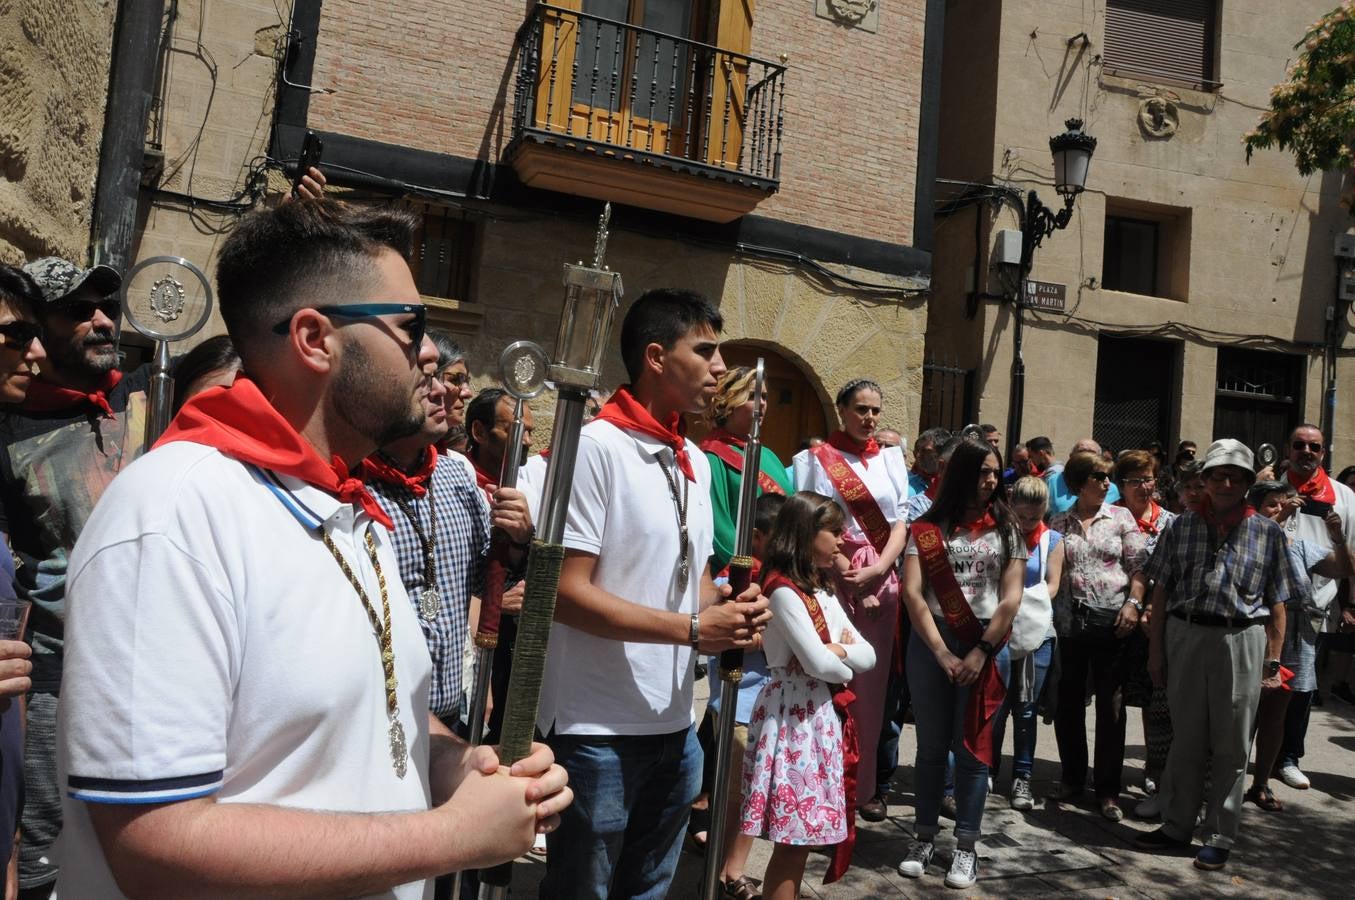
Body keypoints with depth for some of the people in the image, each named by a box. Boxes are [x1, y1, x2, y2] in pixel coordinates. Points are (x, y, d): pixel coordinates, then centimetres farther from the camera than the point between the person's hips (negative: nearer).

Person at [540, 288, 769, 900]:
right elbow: (566, 591, -20)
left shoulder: (696, 461, 10)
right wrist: (693, 629, -20)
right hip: (598, 730, -8)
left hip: (675, 725, 8)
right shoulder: (595, 447, -15)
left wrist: (730, 607, -3)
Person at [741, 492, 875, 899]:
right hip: (794, 719, -9)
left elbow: (868, 656, 10)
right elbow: (818, 664, -20)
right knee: (793, 840, -3)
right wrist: (846, 663, 1)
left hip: (823, 718, 9)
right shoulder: (783, 591, -15)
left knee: (803, 835, 13)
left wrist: (838, 650, -10)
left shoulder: (823, 593, 14)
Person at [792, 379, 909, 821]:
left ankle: (866, 784, 15)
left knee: (872, 685, 6)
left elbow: (900, 523, 7)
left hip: (882, 582, 4)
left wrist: (876, 571, -9)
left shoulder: (891, 459, 13)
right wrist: (851, 576, -13)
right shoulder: (819, 458, 2)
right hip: (833, 580, -3)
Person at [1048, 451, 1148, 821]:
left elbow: (1138, 566, 1)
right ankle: (1073, 777, 26)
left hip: (1111, 621, -2)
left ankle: (1108, 789, 13)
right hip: (1069, 622, 2)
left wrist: (1133, 602, -13)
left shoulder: (1120, 517, 5)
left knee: (1111, 706, 2)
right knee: (1069, 703, 10)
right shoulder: (1059, 523, 8)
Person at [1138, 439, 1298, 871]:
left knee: (1231, 746, 6)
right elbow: (1161, 593, 6)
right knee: (1185, 740, 11)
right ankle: (1176, 828, 22)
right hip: (1184, 636, 1)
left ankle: (1219, 838, 18)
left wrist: (1273, 661, -1)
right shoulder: (1182, 527, 6)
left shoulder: (1268, 532, 4)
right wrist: (1156, 650, 2)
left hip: (1241, 642, -1)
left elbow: (1276, 605, 4)